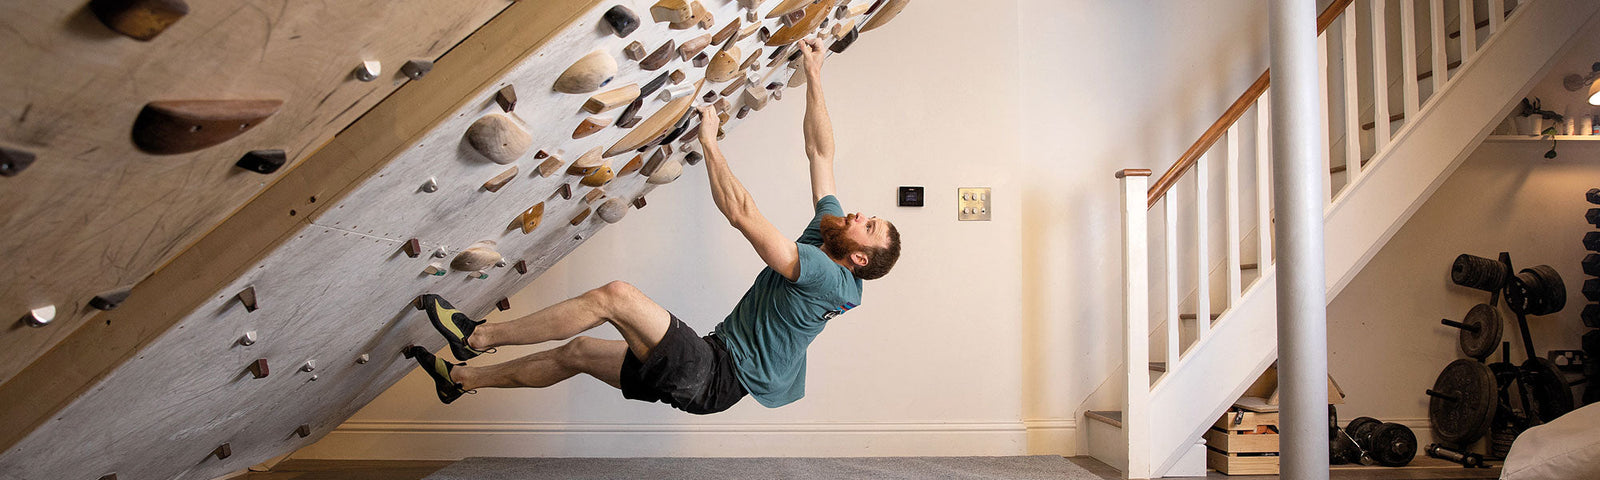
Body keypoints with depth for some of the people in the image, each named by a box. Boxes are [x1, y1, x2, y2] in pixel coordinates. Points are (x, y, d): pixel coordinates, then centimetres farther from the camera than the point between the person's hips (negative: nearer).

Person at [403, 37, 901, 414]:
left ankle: (479, 336, -8)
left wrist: (709, 141, -18)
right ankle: (463, 377, 28)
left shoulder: (827, 274, -20)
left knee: (615, 295, -20)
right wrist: (814, 77, 13)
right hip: (715, 363, 10)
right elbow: (820, 152, 12)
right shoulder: (826, 233, 6)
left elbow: (740, 212, -27)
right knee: (579, 352, 14)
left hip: (716, 377, -10)